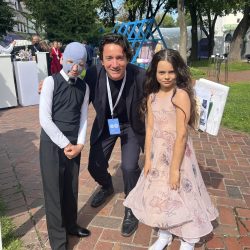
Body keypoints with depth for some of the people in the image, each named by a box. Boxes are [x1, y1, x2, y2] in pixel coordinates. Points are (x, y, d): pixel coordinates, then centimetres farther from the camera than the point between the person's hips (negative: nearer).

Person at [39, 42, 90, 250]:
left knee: (72, 188, 16)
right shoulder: (51, 82, -10)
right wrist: (65, 144, -13)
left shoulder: (84, 87, 4)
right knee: (54, 191, 5)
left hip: (74, 144, 4)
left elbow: (83, 118, 6)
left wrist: (79, 144, -5)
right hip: (52, 143, -4)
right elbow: (45, 119, -14)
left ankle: (70, 225, 40)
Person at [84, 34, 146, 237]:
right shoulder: (93, 73, -24)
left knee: (129, 167, -15)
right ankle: (107, 187, 46)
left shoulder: (141, 76, -29)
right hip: (105, 124, 3)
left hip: (131, 125, -2)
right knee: (95, 166, 8)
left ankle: (132, 209, 15)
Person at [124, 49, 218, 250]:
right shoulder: (152, 96, 3)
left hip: (177, 153, -6)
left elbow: (182, 134, -20)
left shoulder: (181, 95, -17)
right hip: (157, 153, 6)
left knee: (180, 196, 9)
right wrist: (147, 159, 0)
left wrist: (175, 168, -18)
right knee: (159, 195, 18)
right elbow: (150, 129, 2)